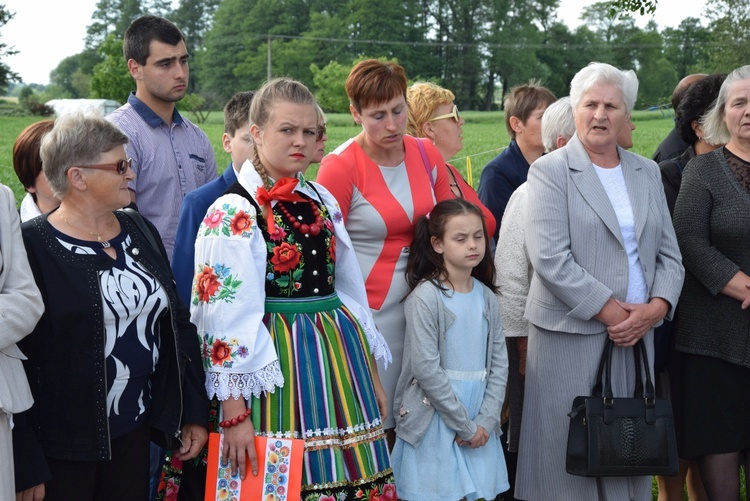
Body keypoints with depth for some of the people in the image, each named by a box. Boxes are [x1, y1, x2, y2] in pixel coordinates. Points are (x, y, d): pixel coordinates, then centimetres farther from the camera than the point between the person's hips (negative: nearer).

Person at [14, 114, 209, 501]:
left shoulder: (140, 232, 8)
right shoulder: (32, 247, -12)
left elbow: (178, 324, 13)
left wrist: (194, 412, 10)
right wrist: (25, 468, -16)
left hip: (135, 431, 6)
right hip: (63, 446, -6)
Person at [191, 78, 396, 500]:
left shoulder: (323, 202, 11)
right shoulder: (232, 214, -9)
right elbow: (226, 317, -14)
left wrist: (373, 376, 17)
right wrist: (235, 414, -18)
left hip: (342, 352, 6)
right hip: (279, 361, -6)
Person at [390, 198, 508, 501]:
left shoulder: (486, 297, 7)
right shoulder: (426, 296, -11)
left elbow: (499, 363, 5)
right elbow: (426, 368, -15)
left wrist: (486, 421, -6)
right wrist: (464, 425, -12)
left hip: (480, 424, 5)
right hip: (436, 419, -5)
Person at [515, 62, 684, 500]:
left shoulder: (647, 172, 15)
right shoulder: (550, 171, -2)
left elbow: (669, 254, 13)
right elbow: (550, 258, -12)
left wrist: (655, 307, -5)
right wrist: (609, 311, -14)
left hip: (639, 333, 5)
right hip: (572, 337, -4)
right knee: (570, 460, -1)